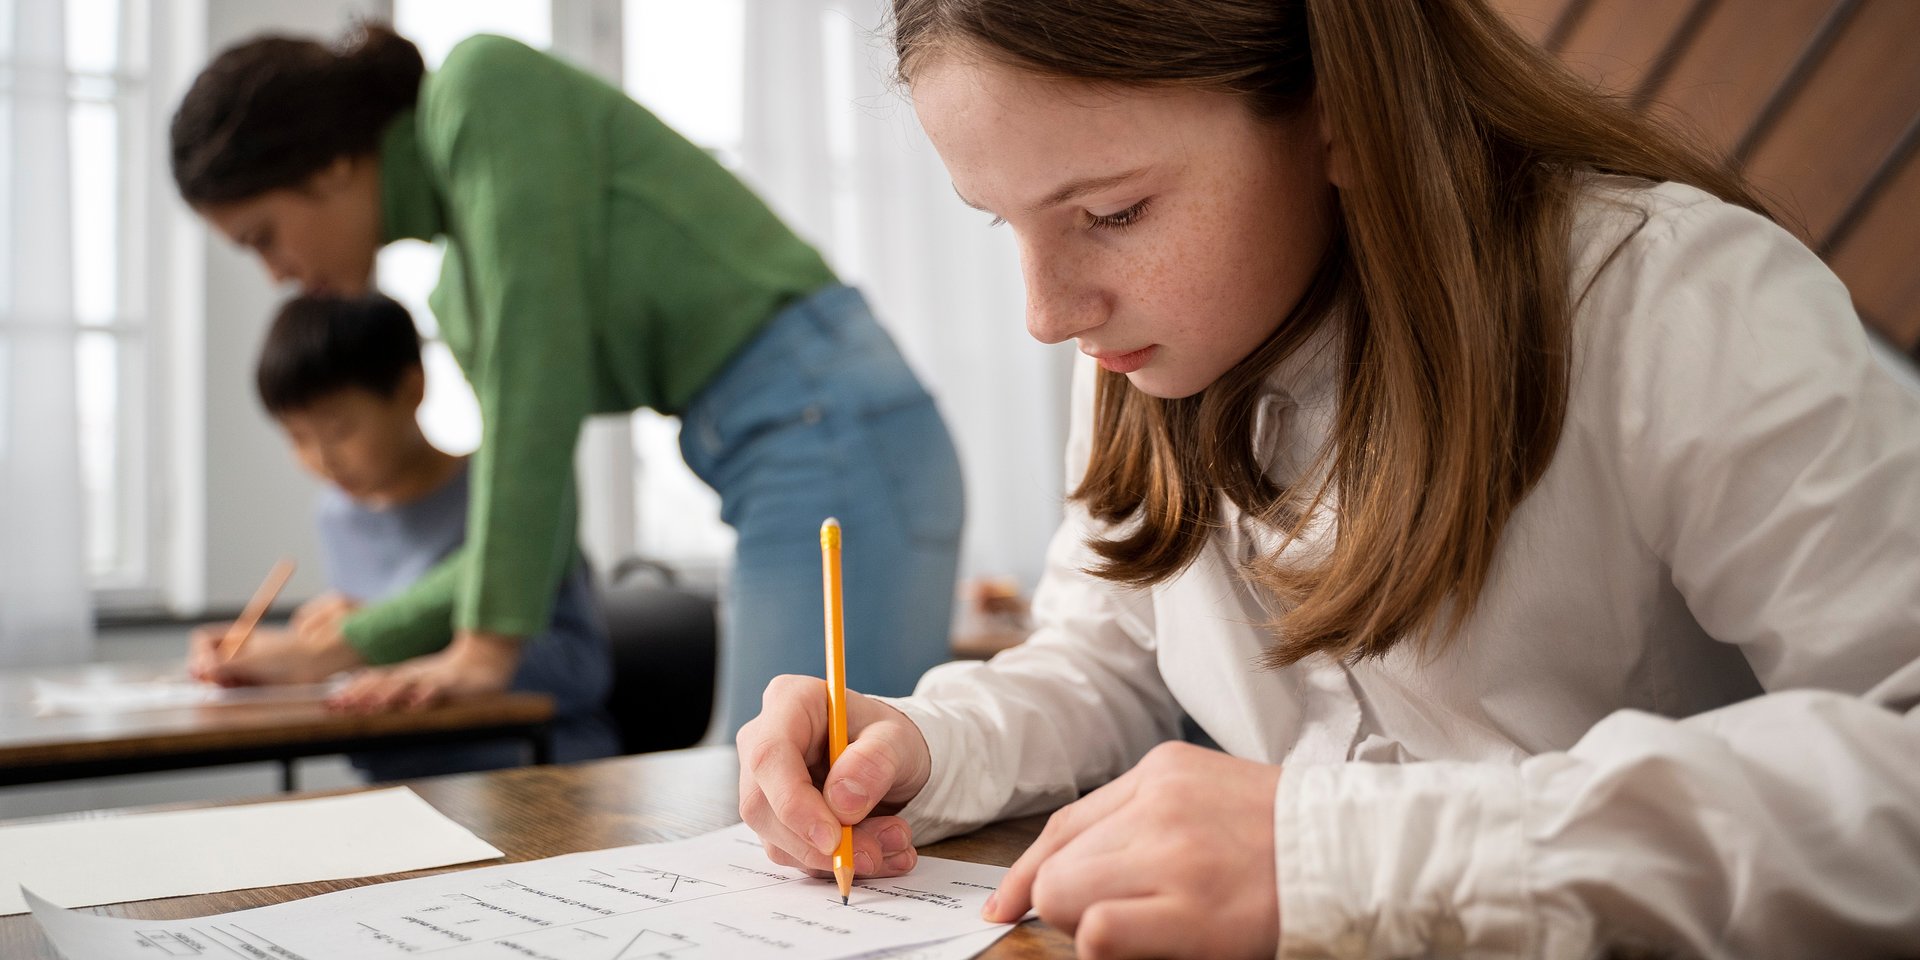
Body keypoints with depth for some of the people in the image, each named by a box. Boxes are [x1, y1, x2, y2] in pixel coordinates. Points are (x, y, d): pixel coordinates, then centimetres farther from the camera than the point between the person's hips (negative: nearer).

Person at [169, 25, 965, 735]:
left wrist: (488, 644, -11)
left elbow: (539, 364, -14)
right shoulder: (456, 290, 19)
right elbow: (538, 537, 21)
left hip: (826, 427, -9)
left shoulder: (485, 83, -4)